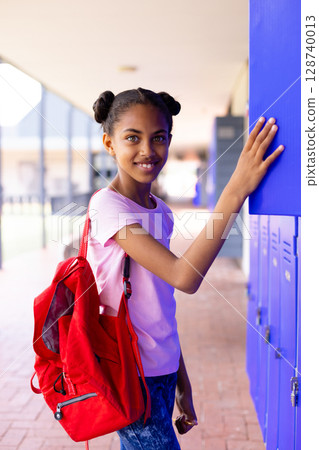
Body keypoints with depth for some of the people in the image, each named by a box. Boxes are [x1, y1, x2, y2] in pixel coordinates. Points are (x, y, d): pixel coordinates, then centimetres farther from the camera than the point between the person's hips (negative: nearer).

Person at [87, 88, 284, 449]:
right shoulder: (107, 206, -17)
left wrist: (181, 380, 14)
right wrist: (237, 188, -26)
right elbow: (185, 277, -28)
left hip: (162, 370, 7)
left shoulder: (161, 211, 7)